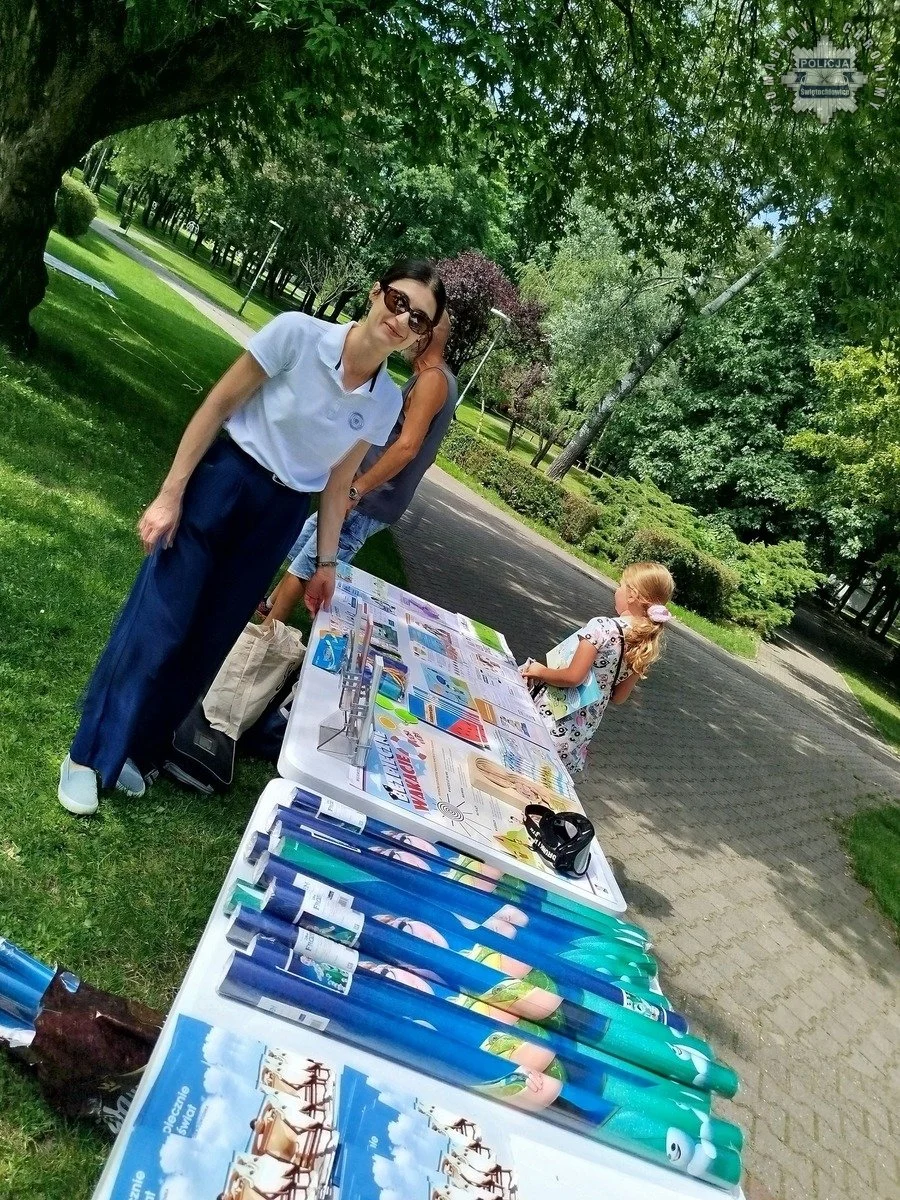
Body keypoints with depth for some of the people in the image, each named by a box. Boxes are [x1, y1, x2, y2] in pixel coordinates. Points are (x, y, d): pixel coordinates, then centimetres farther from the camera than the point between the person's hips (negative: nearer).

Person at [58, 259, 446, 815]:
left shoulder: (387, 401, -3)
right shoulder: (298, 333, -16)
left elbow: (337, 484, 7)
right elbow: (218, 406, -11)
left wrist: (326, 562, 9)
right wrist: (171, 494, -12)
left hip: (280, 517, 4)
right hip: (222, 483, -4)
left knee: (210, 639, 11)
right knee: (156, 623, 0)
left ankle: (135, 749, 31)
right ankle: (89, 754, 19)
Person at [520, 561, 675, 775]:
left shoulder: (602, 627, -22)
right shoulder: (649, 647, 0)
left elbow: (573, 677, -23)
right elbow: (619, 697, 7)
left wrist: (540, 671, -8)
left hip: (553, 721, -7)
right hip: (584, 731, 7)